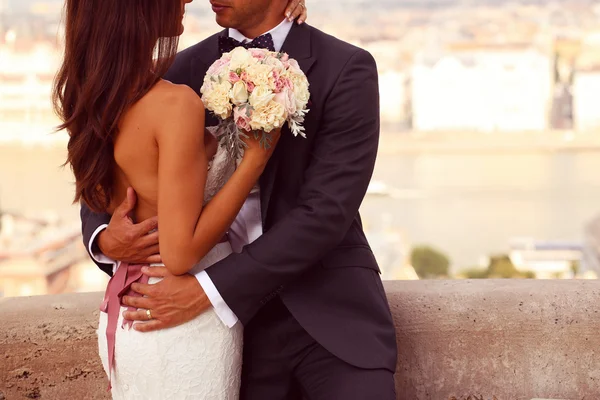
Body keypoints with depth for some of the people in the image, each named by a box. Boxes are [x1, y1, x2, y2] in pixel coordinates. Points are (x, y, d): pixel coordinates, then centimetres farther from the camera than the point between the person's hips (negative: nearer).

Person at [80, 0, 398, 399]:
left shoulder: (347, 69, -7)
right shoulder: (188, 70, 5)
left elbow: (326, 212, -16)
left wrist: (207, 289, -22)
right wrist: (105, 239, -13)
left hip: (331, 308, -3)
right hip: (237, 315, 3)